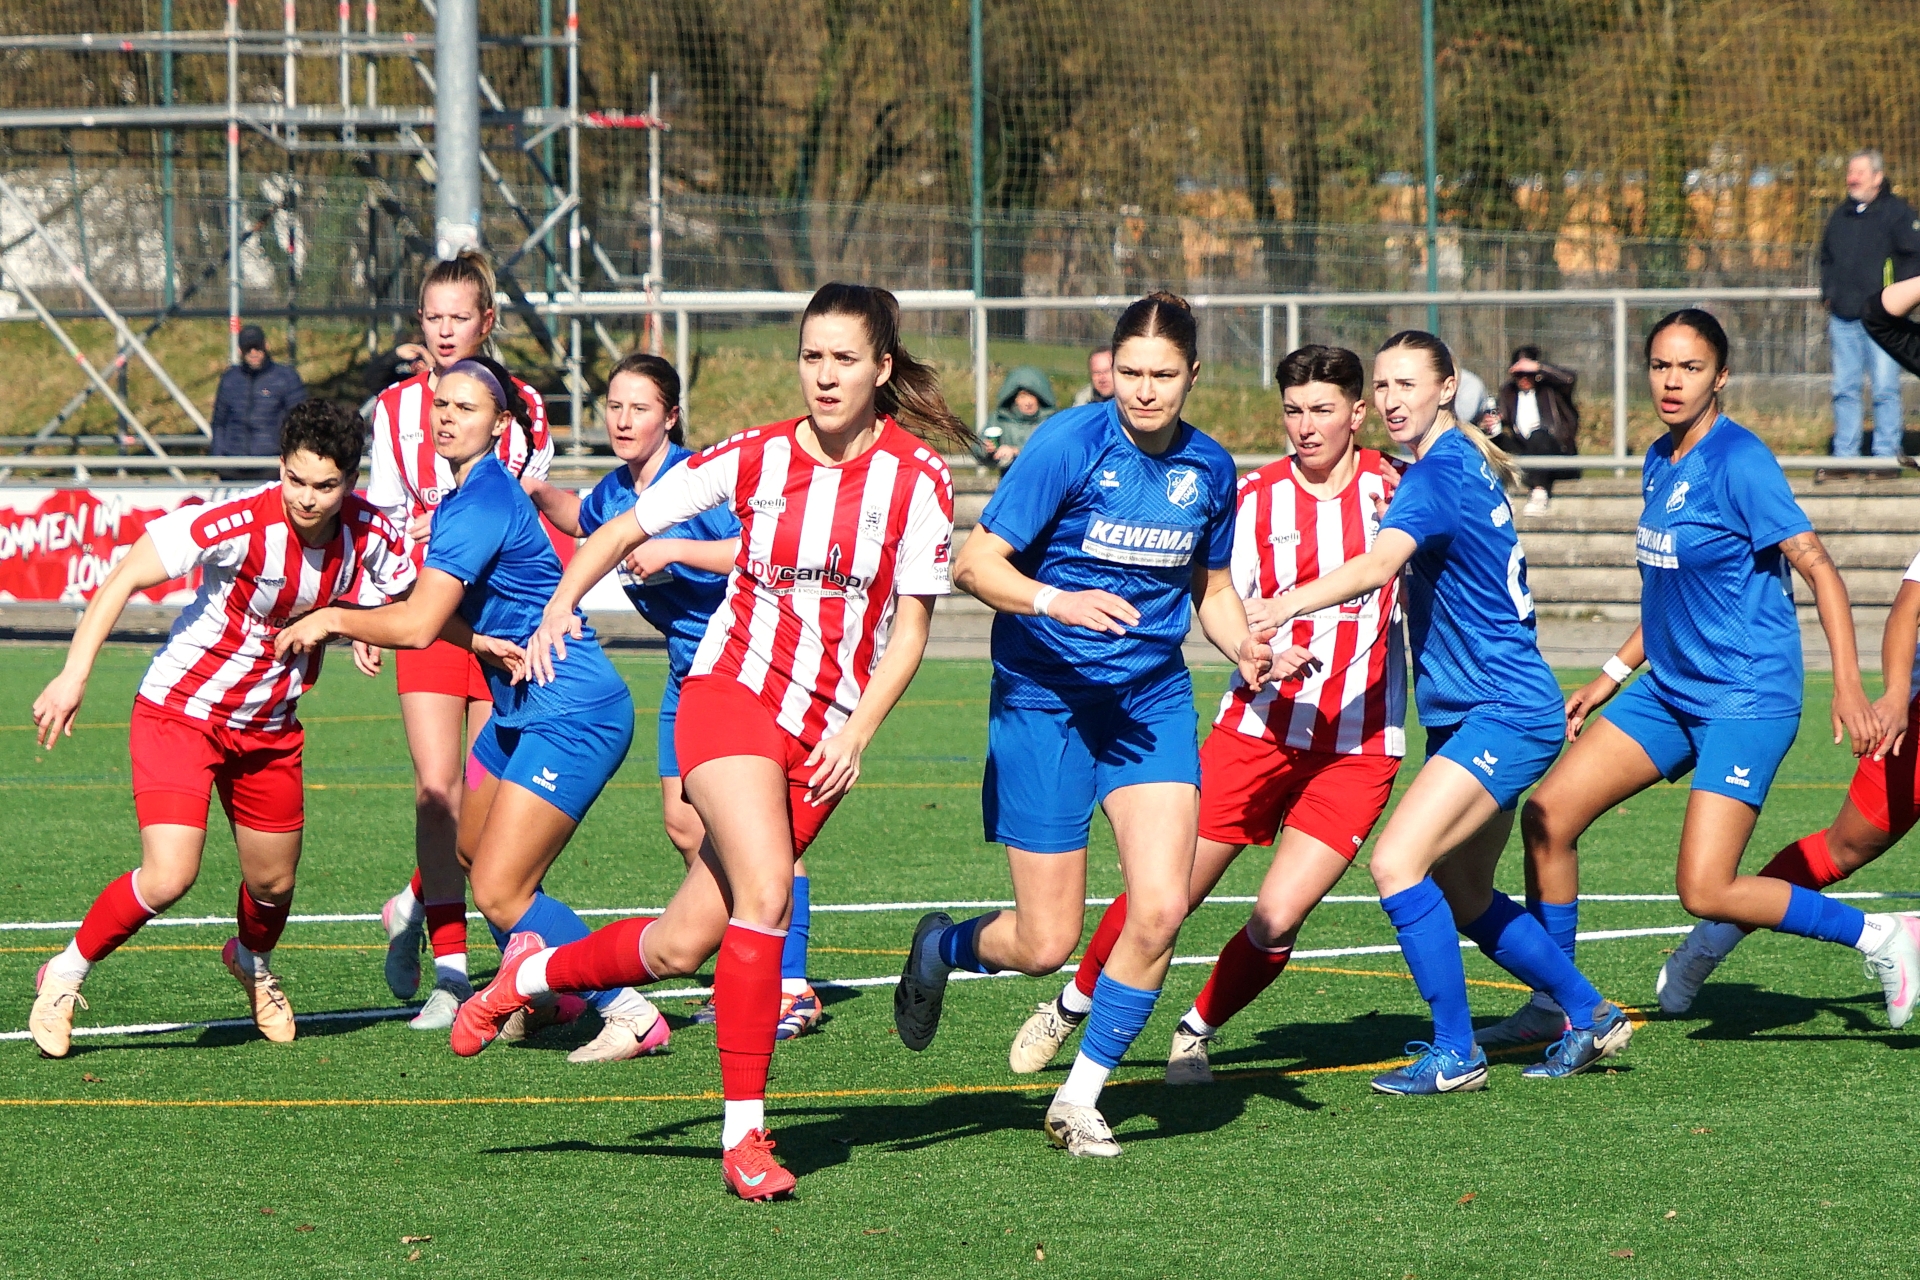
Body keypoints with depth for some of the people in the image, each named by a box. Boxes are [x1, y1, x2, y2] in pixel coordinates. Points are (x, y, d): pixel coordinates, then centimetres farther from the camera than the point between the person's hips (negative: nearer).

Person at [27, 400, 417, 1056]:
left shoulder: (371, 532, -11)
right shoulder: (240, 523, -28)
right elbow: (125, 578, -25)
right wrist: (74, 674, -31)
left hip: (269, 726, 5)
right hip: (181, 710, -5)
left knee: (273, 884, 15)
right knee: (169, 877, -20)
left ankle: (252, 962, 51)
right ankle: (65, 974, 4)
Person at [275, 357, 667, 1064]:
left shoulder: (482, 503, -20)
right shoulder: (467, 493, 10)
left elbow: (417, 624, -26)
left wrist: (330, 619, -12)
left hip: (571, 714, -11)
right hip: (522, 707, 11)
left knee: (499, 891, -12)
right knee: (473, 851, 24)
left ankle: (631, 1015, -5)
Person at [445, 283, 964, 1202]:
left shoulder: (917, 478, -5)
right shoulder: (755, 459, -2)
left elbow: (910, 628, 0)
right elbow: (626, 527, 9)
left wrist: (854, 737, -10)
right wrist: (560, 606, -7)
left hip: (823, 733, 1)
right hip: (729, 694, -1)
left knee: (684, 944, -1)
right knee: (766, 891, -24)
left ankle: (535, 973, 27)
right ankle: (742, 1133, -18)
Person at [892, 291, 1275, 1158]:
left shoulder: (1208, 468, 2)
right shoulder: (1070, 445, -14)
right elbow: (974, 564, -13)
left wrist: (1245, 648, -2)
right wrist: (1057, 601, -30)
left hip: (1153, 700, 4)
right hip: (1045, 700, -4)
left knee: (1160, 909, -14)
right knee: (1046, 944, -2)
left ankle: (1079, 1100, 5)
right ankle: (941, 946, 34)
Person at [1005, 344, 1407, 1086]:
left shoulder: (1395, 488, 1)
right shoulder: (1255, 498, 1)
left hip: (1357, 748, 0)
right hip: (1259, 727, 0)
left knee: (1279, 917, -11)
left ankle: (1197, 1034, 16)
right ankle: (1071, 1007, 26)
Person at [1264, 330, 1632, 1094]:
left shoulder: (1439, 475, -17)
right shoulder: (1465, 466, 12)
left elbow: (1378, 565, -34)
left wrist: (1283, 607, -48)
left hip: (1506, 714, -10)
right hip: (1465, 716, 10)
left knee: (1396, 863, -20)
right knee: (1464, 900, 17)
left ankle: (1456, 1053, -15)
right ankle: (1591, 1016, 30)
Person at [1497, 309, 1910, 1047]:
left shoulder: (1738, 462, -16)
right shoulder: (1660, 462, 9)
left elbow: (1819, 569, -17)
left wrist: (1848, 686, -24)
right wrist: (1615, 674, 22)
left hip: (1747, 700, -8)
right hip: (1669, 689, 8)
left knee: (1705, 891, -14)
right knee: (1547, 814, 0)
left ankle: (1878, 938, 2)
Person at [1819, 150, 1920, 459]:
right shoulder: (1840, 216, 16)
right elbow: (1827, 260, 27)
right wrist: (1828, 296, 14)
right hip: (1843, 318, 6)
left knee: (1885, 389, -5)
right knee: (1845, 389, 6)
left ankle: (1886, 453, 0)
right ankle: (1844, 453, 10)